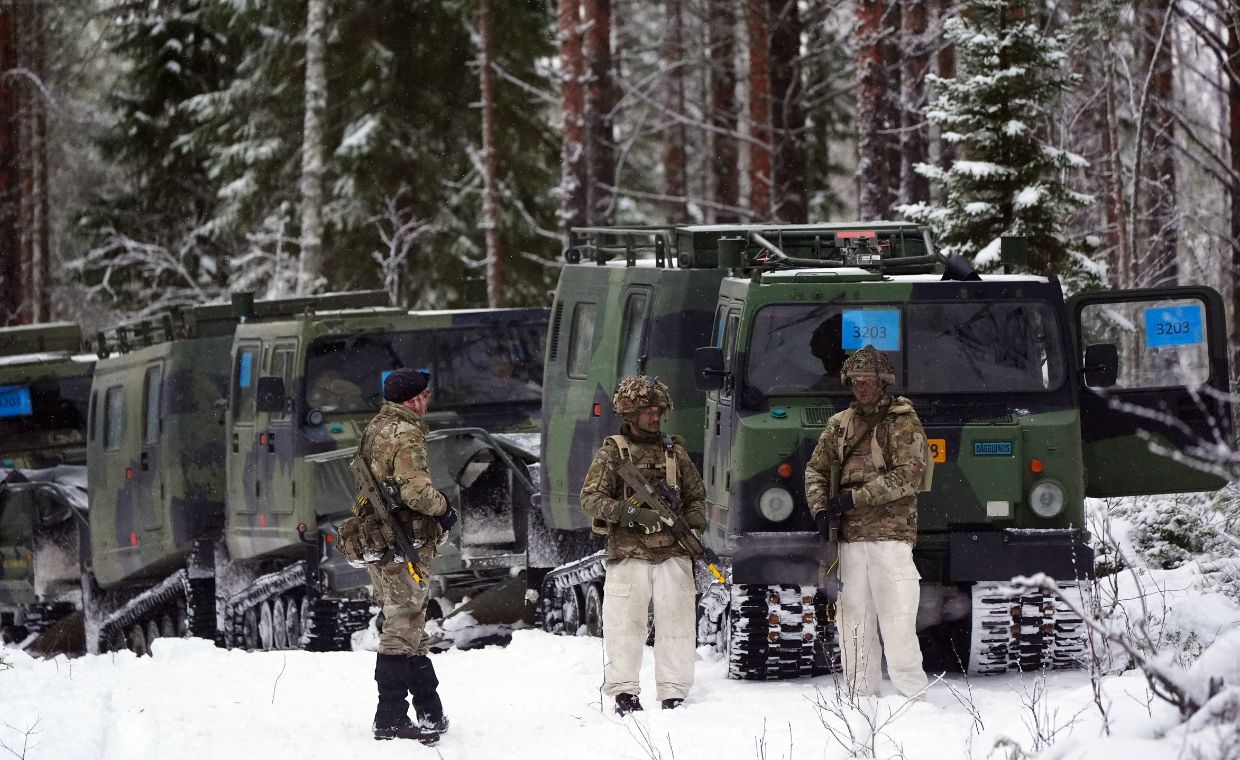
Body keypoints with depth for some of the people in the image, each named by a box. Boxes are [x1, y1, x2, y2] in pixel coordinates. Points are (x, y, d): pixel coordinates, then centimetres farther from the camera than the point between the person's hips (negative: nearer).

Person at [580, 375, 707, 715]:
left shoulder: (675, 452, 15)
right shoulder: (611, 453, 4)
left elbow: (696, 496, 21)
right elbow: (590, 499, -3)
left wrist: (694, 522, -1)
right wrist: (632, 513, -16)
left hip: (672, 553, 3)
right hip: (628, 554, -3)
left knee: (676, 623, -1)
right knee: (625, 624, -4)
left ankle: (674, 696, 4)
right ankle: (624, 693, 3)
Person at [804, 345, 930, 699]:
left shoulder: (903, 422, -1)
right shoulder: (840, 424, 16)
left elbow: (908, 476, -11)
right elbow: (815, 470, 22)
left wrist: (854, 498, -14)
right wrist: (820, 508, 2)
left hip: (891, 533, -5)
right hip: (850, 536, 5)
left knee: (896, 622, -11)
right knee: (855, 622, 6)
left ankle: (912, 694, -8)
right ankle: (860, 695, 11)